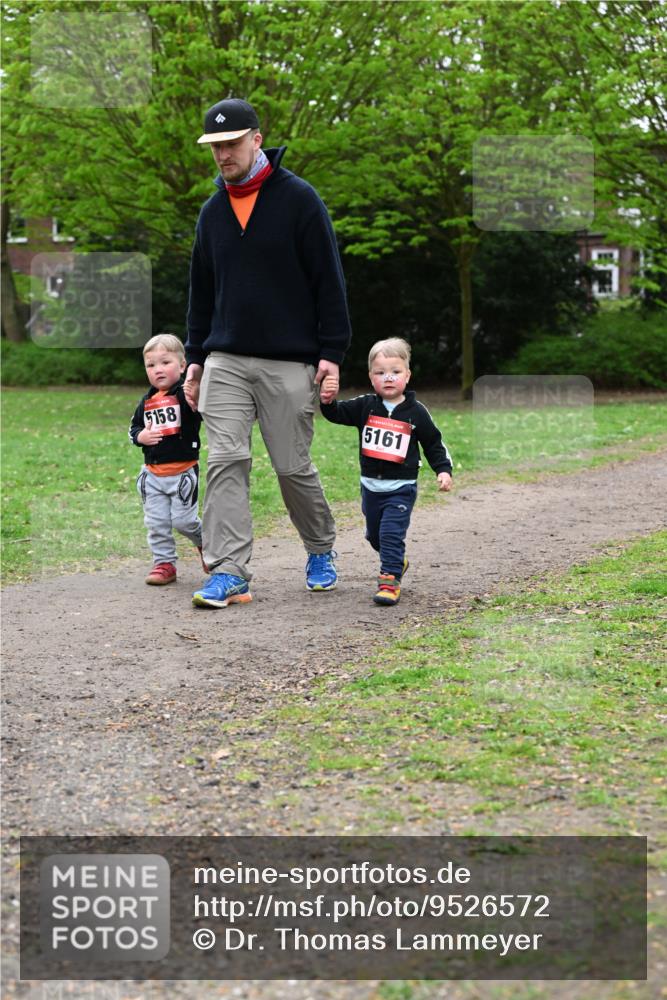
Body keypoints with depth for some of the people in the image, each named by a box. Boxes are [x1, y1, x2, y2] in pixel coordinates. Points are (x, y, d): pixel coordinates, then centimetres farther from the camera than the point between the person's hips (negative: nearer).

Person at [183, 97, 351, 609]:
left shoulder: (298, 198, -3)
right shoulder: (213, 211, 13)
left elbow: (328, 278, -4)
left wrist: (332, 351, -9)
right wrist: (195, 357, 16)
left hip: (289, 364, -4)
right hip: (225, 362, 4)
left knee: (293, 467, 2)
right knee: (226, 462, -7)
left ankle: (321, 552, 26)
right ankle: (229, 571, -7)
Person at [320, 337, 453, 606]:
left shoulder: (416, 412, -6)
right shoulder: (365, 406, -1)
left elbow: (433, 443, 3)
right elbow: (337, 414, -6)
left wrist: (444, 470, -7)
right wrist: (327, 400, -27)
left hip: (401, 487, -4)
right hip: (371, 485, 4)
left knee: (392, 532, -16)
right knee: (374, 534, 20)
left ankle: (390, 581, -12)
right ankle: (398, 561, 45)